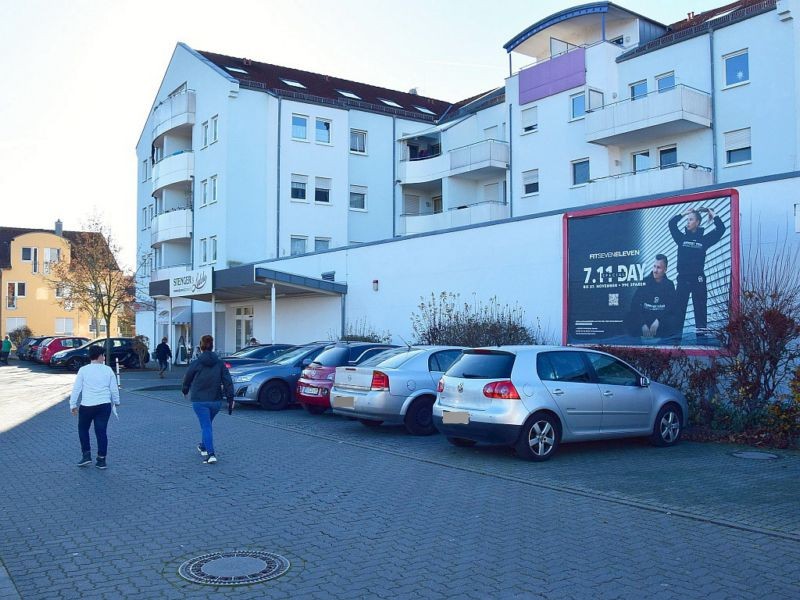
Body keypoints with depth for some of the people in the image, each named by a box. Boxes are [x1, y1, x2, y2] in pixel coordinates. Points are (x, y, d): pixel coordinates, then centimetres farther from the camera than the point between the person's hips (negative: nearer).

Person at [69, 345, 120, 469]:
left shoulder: (83, 370, -2)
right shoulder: (108, 370, 2)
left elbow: (76, 388, -2)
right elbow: (114, 389, 7)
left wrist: (73, 405, 5)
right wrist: (116, 401, 22)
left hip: (87, 406, -1)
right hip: (104, 405, 1)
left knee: (83, 429, 19)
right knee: (101, 431, 7)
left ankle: (87, 455, 13)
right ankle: (101, 460, 9)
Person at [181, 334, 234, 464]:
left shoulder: (196, 363, -6)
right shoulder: (220, 363, 1)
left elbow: (187, 378, 9)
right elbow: (228, 382, -4)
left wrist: (185, 390, 30)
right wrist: (230, 399, -2)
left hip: (200, 401, -3)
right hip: (216, 401, 3)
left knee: (206, 426, -5)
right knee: (208, 424, 24)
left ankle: (211, 454, -18)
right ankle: (204, 447, 42)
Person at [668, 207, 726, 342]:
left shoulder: (704, 239, 5)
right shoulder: (682, 237, 11)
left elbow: (721, 228, 0)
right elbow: (672, 223, 7)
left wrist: (711, 213, 6)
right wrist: (684, 213, 8)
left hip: (698, 279, -2)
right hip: (683, 279, 2)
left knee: (700, 308, 0)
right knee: (679, 308, -1)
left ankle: (701, 334, 1)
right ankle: (676, 335, 1)